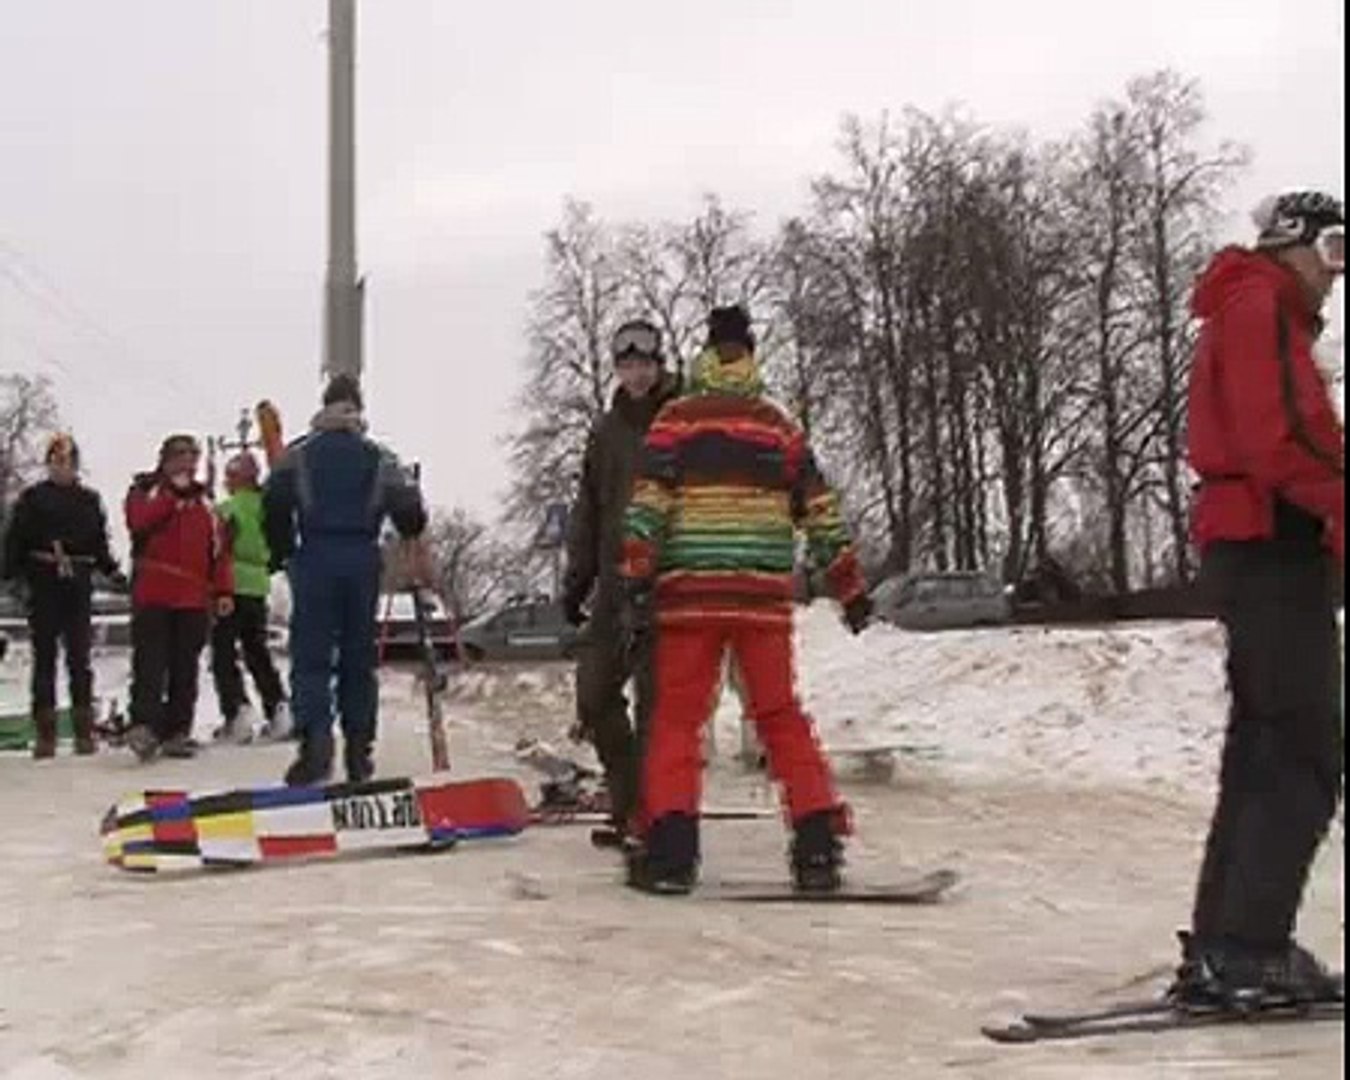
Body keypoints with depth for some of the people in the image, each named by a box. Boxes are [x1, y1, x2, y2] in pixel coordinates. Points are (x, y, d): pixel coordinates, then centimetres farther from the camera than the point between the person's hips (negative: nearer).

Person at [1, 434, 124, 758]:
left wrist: (112, 572, 2)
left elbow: (100, 544, 15)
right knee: (44, 656, 2)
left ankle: (84, 729, 7)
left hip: (79, 585, 2)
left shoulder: (90, 500, 12)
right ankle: (45, 733, 5)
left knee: (79, 657, 3)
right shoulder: (33, 498, 4)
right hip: (43, 585, -2)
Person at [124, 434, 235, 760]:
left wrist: (224, 590, 4)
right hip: (152, 595, -4)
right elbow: (140, 521, -16)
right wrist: (173, 492, -15)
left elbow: (220, 550, 12)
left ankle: (177, 731, 9)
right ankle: (144, 725, -18)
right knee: (150, 662, -12)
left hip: (194, 599, 4)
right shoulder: (144, 491, 7)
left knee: (185, 668, 5)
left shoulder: (204, 501, 18)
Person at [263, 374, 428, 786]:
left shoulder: (298, 454, 4)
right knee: (359, 656, 8)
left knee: (311, 655, -2)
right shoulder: (379, 458, 7)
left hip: (315, 558, -2)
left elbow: (274, 505, -4)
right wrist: (412, 537, 23)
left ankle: (315, 741, -21)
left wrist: (281, 552, 8)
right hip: (363, 559, 2)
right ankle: (358, 751, 9)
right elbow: (407, 509, 2)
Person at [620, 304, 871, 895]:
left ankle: (670, 846, -5)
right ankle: (818, 842, 4)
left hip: (689, 594, -2)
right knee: (782, 716, 9)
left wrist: (637, 580, -6)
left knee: (676, 718, 4)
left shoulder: (675, 420, 3)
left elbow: (648, 504, -6)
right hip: (765, 596, 2)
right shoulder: (780, 426, 10)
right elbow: (820, 511, 10)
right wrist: (851, 588, 15)